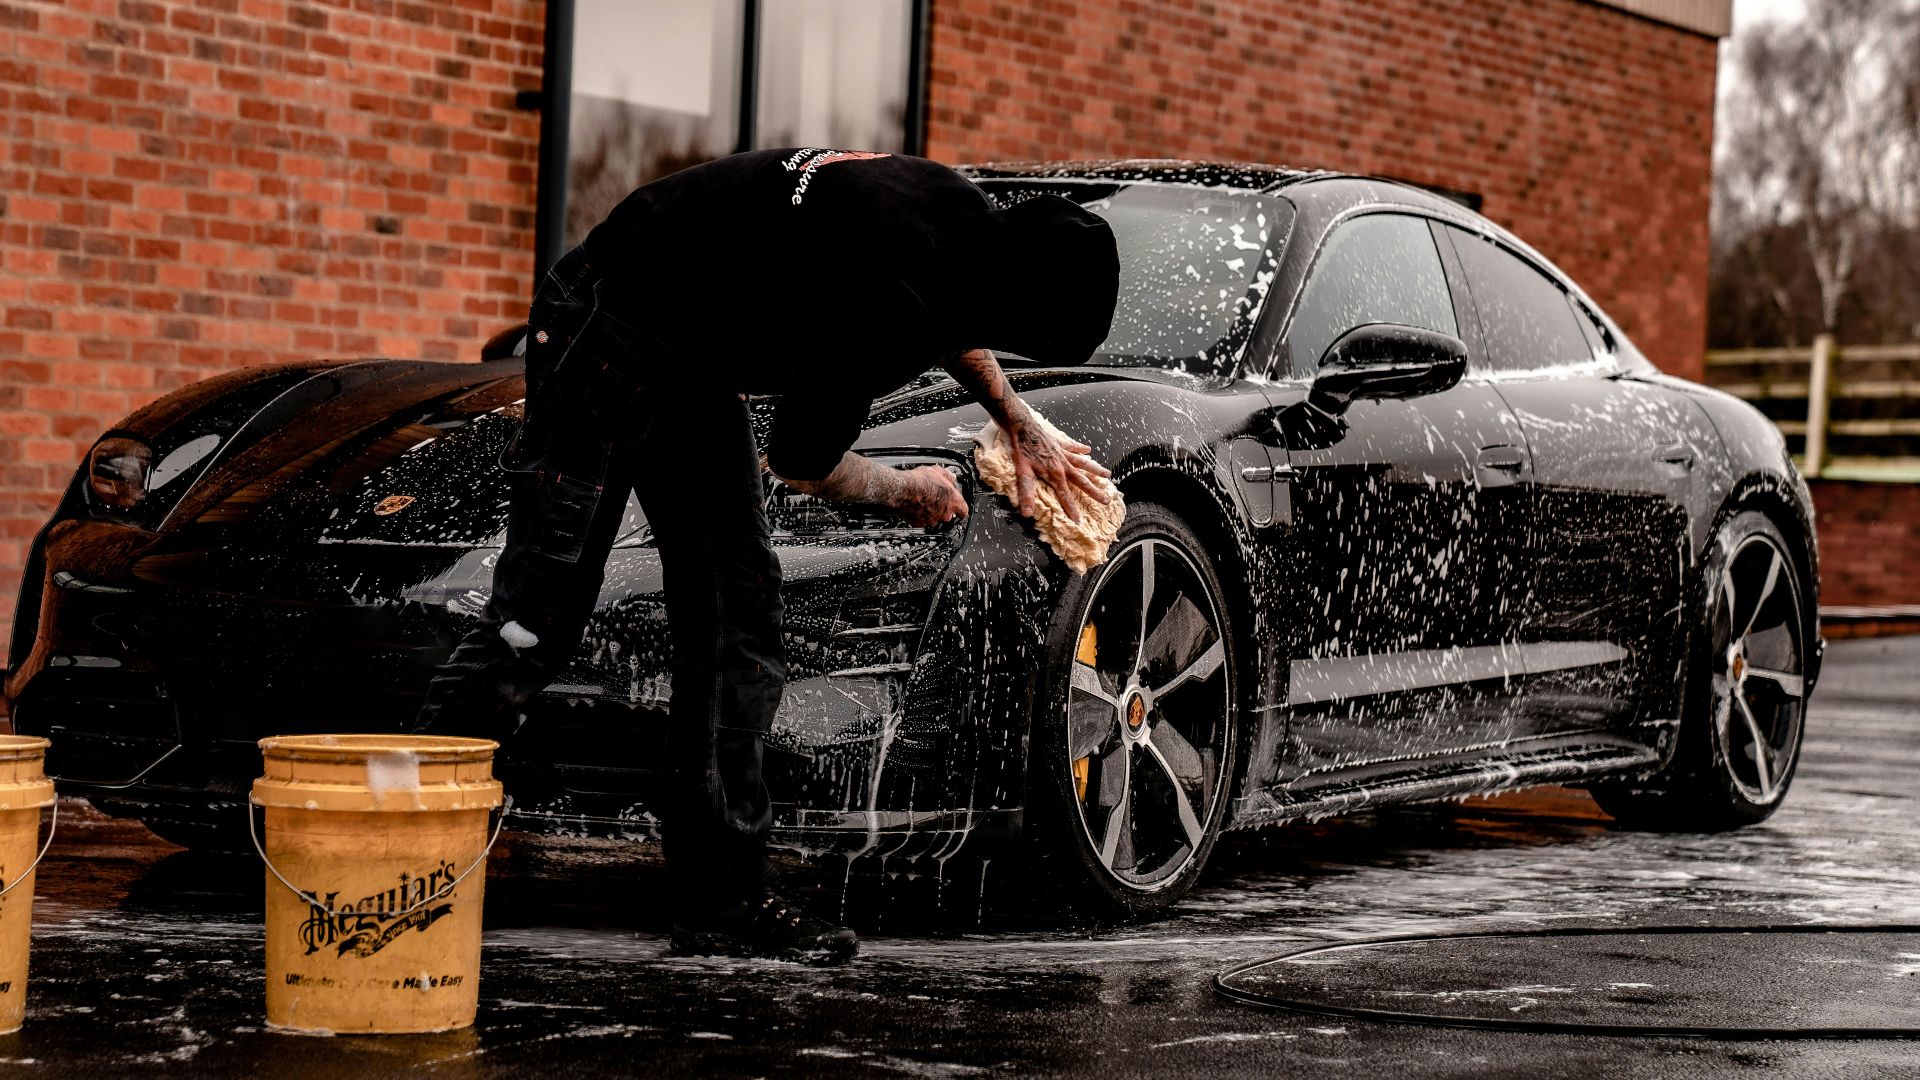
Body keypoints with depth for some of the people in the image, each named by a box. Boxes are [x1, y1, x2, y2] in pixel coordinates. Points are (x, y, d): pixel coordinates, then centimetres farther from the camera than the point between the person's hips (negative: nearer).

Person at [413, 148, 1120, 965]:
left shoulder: (967, 217, -4)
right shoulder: (887, 302, -31)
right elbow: (800, 464, -15)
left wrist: (1023, 428, 24)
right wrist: (905, 491, 2)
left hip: (695, 359, 9)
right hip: (609, 334, -9)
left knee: (736, 617, 3)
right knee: (537, 620, -13)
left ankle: (721, 897, 4)